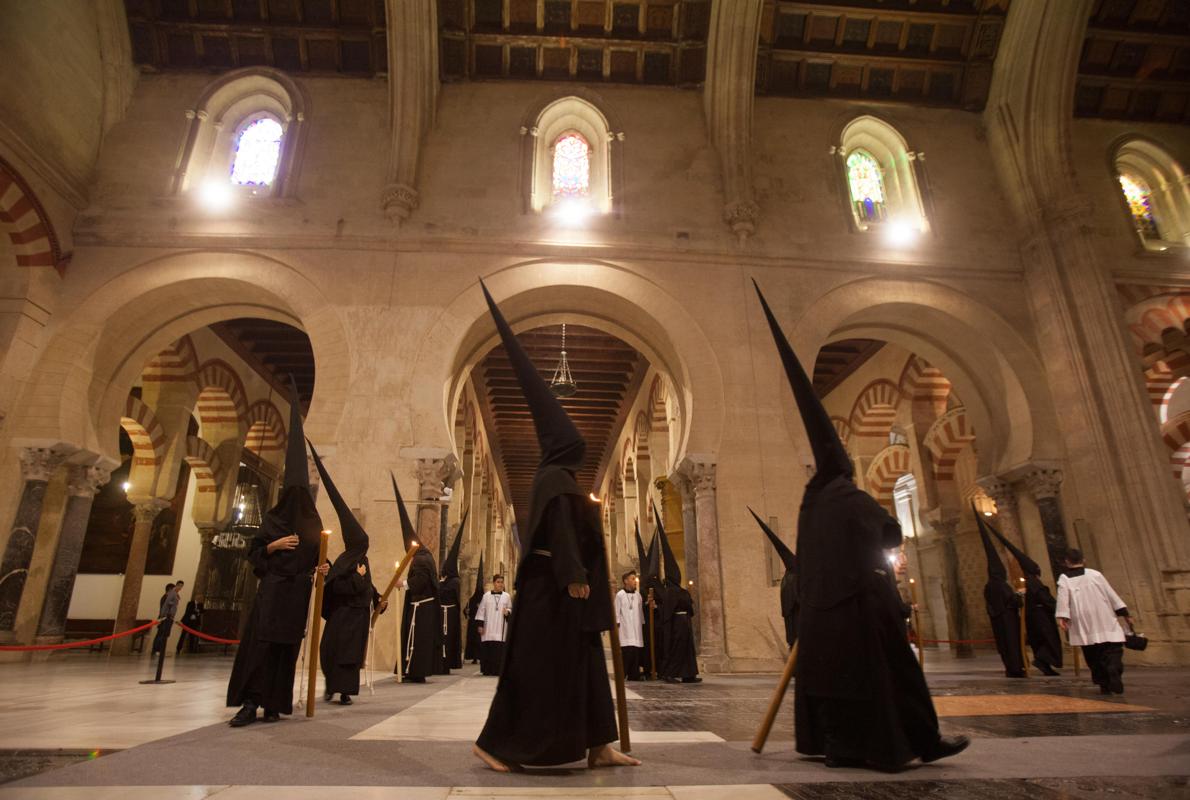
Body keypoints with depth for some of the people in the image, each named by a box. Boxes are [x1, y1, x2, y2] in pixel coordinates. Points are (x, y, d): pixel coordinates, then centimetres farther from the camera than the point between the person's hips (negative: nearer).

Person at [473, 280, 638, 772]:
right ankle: (497, 744, 6)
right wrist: (574, 576, -24)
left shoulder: (557, 479, 17)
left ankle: (598, 747, 15)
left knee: (581, 662, 9)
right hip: (553, 585, -10)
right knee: (539, 665, -4)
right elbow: (560, 529, -22)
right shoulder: (556, 479, -13)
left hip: (559, 583, 10)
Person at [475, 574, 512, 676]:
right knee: (487, 648, -3)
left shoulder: (506, 596, 7)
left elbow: (510, 609, 12)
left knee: (499, 649, -6)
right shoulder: (486, 596, 6)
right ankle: (487, 670, 7)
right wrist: (480, 625, -1)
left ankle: (497, 670, 0)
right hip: (488, 628, 0)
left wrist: (508, 612, -11)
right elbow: (481, 611, 5)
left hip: (500, 628, 0)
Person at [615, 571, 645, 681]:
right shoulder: (620, 595, -1)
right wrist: (617, 625, -7)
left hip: (637, 630, 4)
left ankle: (634, 675, 10)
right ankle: (622, 675, 1)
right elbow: (617, 613, -2)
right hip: (625, 631, -4)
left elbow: (641, 612, 16)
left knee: (636, 653, 1)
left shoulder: (638, 595, 12)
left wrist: (643, 625, 12)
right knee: (626, 653, -9)